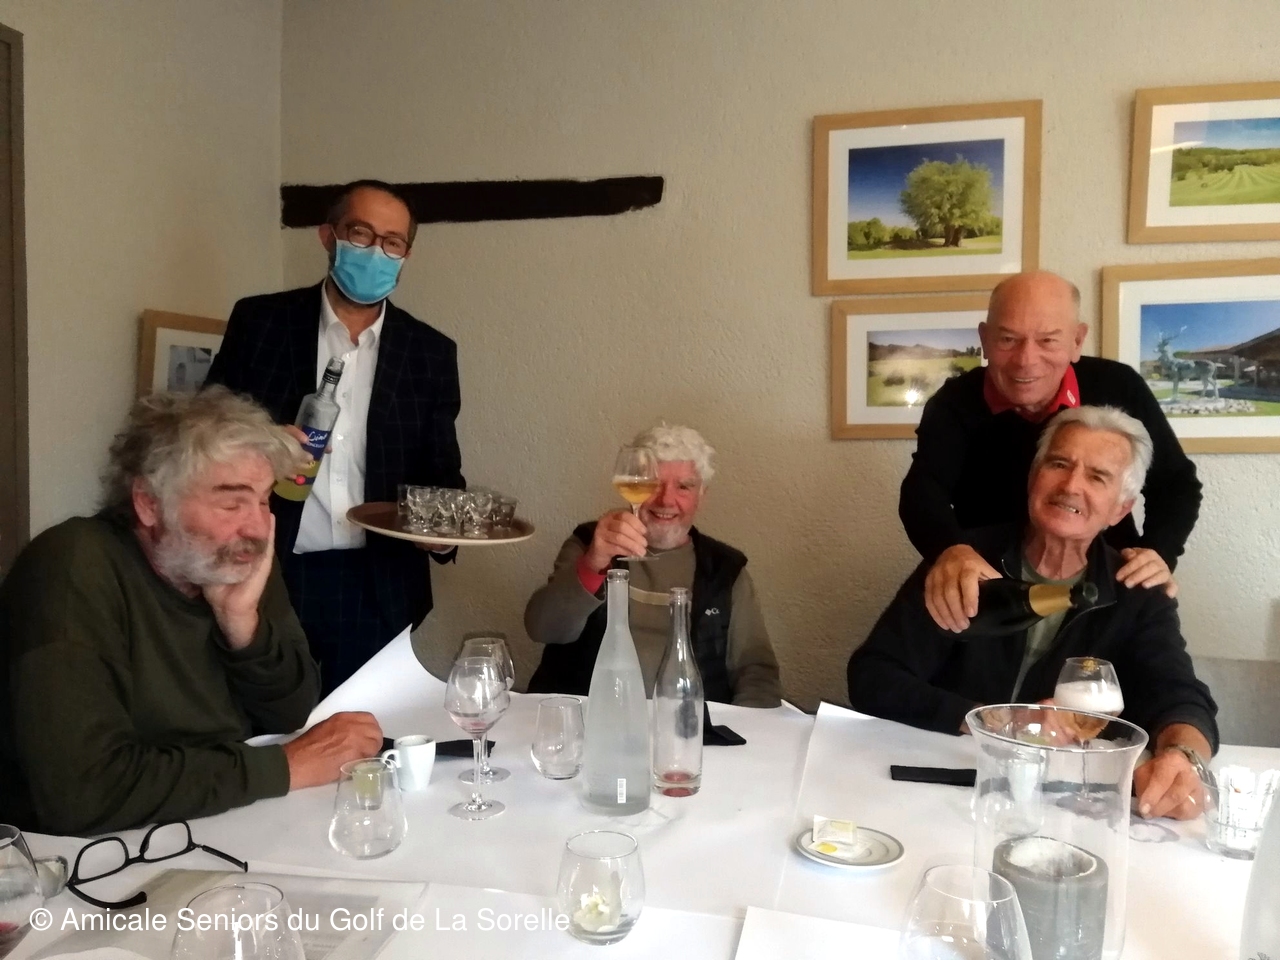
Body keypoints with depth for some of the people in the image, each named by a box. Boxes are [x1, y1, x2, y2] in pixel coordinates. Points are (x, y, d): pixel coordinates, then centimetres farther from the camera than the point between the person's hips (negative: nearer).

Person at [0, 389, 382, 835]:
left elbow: (291, 713, 0)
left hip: (228, 832, 6)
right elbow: (83, 790, -30)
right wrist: (283, 766, -22)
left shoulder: (237, 556, -4)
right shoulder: (73, 573, -21)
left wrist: (242, 621, -18)